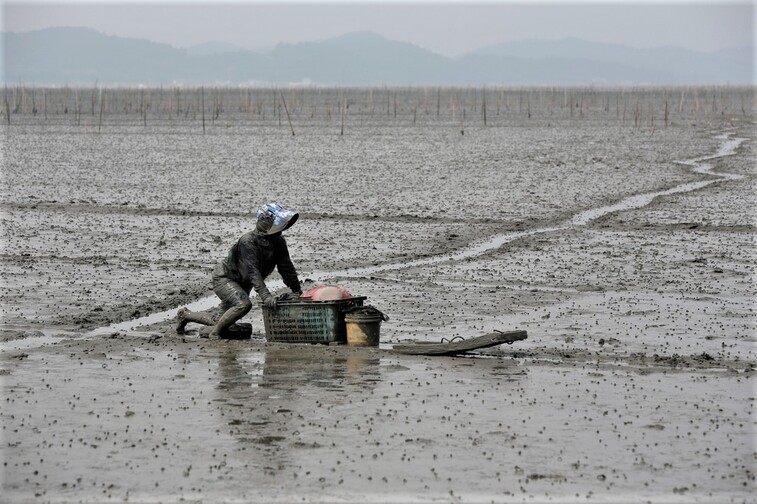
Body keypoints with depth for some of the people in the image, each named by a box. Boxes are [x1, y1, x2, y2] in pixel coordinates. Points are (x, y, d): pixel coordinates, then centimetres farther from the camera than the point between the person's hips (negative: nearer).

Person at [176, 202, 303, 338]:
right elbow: (252, 271, -39)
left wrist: (297, 290, 1)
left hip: (242, 283, 9)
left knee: (227, 320, 12)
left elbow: (286, 267, 2)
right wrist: (265, 295, -49)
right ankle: (214, 333, -18)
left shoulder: (278, 242, -8)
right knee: (243, 304, -34)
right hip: (224, 277, -9)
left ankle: (186, 315, 32)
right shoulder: (248, 241, -31)